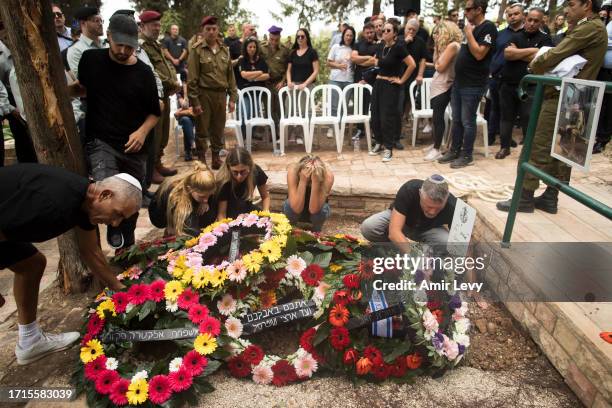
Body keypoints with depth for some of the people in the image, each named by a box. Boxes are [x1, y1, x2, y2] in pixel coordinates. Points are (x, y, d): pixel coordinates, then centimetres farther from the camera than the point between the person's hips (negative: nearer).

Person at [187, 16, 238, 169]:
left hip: (221, 94, 4)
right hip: (203, 94, -4)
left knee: (218, 128, 11)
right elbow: (192, 78, -8)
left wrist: (232, 97, 6)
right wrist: (194, 101, -13)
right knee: (202, 129, 4)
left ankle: (216, 156, 25)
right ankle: (201, 158, 18)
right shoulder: (197, 50, -5)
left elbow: (230, 75, 12)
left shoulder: (224, 50, 9)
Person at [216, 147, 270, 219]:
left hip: (247, 208, 3)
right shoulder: (224, 181, -29)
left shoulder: (256, 171, -21)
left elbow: (265, 196, -5)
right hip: (230, 213, -3)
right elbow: (221, 213, -24)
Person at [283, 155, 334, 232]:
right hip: (295, 212, 0)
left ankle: (316, 231, 0)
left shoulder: (328, 175, -32)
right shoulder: (293, 171, -32)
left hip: (317, 213, 0)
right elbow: (296, 208, -38)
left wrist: (315, 182, -47)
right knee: (289, 206, -33)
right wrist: (303, 181, -46)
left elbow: (313, 209, -37)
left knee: (323, 209, -33)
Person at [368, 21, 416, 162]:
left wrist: (402, 80, -12)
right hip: (378, 83, 7)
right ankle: (379, 143, 23)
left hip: (391, 85, -7)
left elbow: (412, 65, -16)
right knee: (375, 115, 7)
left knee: (387, 117, -5)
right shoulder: (380, 47, 8)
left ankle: (388, 148, 4)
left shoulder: (398, 47, -12)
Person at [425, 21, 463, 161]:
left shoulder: (452, 45, -16)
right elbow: (436, 63, 12)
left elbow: (440, 67, -18)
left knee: (437, 118, -7)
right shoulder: (447, 45, 14)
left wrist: (439, 50, -7)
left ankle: (436, 149, -1)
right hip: (439, 86, 9)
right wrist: (438, 47, 6)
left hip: (443, 87, -9)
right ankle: (436, 146, 23)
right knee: (437, 117, 13)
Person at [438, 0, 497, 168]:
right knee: (456, 120, 12)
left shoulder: (488, 28, -11)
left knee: (467, 122, -2)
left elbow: (479, 54, -22)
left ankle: (467, 156, 8)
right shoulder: (472, 27, 16)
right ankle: (454, 151, 22)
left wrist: (468, 33, -15)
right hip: (459, 82, 9)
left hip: (473, 85, -9)